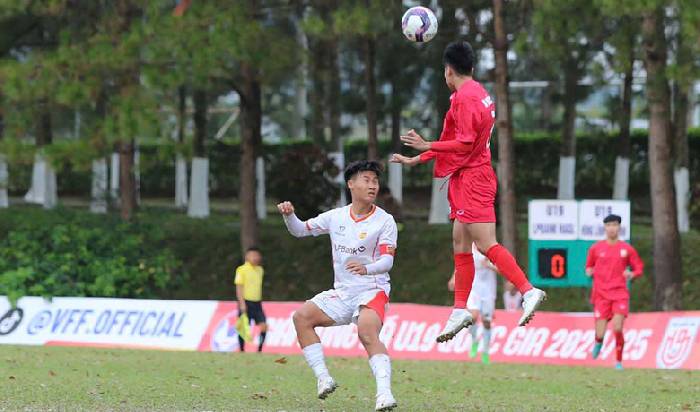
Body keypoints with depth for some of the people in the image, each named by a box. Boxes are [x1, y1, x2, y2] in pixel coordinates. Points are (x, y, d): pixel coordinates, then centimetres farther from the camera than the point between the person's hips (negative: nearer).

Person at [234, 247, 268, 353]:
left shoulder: (260, 270, 13)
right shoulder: (242, 270, -7)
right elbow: (239, 287, -10)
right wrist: (242, 303, -16)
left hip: (257, 303, 6)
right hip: (246, 303, -6)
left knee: (263, 326, -5)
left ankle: (259, 350, 3)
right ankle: (242, 351, 8)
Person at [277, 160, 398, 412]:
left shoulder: (384, 221, -5)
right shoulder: (336, 217, 7)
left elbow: (387, 261, -14)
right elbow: (300, 230, 16)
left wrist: (366, 269, -36)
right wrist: (289, 215, -6)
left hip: (372, 290, -5)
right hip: (342, 292, 5)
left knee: (367, 332, -32)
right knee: (302, 316, -13)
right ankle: (323, 379, -11)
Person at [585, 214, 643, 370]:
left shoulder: (627, 249, 3)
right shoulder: (596, 248, 6)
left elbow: (639, 268, 10)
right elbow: (589, 266, 19)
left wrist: (632, 274, -11)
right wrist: (589, 271, -4)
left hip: (620, 294, -1)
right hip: (601, 295, 1)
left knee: (617, 329, -18)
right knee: (600, 333, -5)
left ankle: (619, 361, -1)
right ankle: (598, 342, 34)